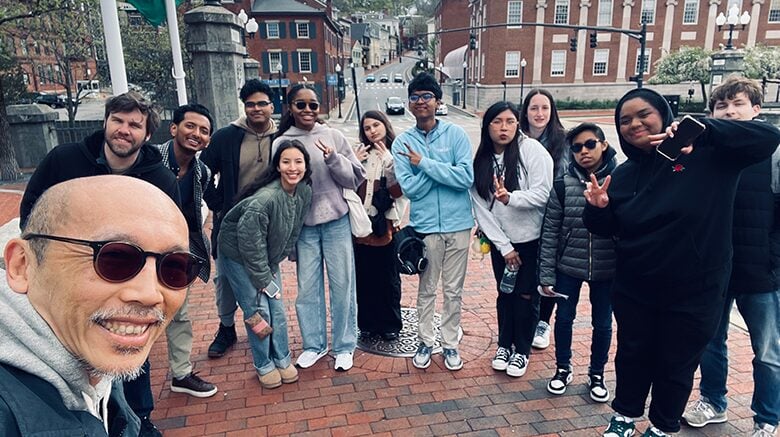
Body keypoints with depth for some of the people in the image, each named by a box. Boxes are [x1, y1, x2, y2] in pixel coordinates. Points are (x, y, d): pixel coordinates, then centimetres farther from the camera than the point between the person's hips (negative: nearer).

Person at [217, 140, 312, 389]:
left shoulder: (305, 193, -11)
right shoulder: (264, 199, -33)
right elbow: (250, 243, -25)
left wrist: (273, 268, 2)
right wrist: (264, 279, -16)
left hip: (268, 258, 6)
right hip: (238, 255, -6)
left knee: (278, 310, 6)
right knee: (258, 310, -4)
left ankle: (282, 359, 25)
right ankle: (264, 365, 16)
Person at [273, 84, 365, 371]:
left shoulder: (333, 136, -1)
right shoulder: (281, 143, 1)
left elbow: (355, 179, 1)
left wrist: (333, 159, -18)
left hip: (336, 222, -1)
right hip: (303, 226, 1)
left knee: (342, 285, 6)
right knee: (307, 288, 9)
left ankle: (344, 346, 22)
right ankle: (313, 344, 27)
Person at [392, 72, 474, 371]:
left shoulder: (455, 134, -5)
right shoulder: (402, 142, -1)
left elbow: (466, 178, -16)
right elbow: (409, 188, -11)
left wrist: (425, 163, -18)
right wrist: (443, 168, -17)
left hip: (458, 224, 0)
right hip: (425, 226, 1)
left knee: (453, 290, 12)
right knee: (426, 289, 14)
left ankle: (450, 344, 30)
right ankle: (425, 342, 32)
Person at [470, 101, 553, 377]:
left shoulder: (532, 150, -13)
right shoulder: (481, 161, -2)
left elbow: (542, 194, -17)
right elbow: (481, 208, -5)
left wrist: (511, 198, -34)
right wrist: (504, 247, -9)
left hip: (532, 238, -3)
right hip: (501, 241, 3)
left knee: (526, 296, 7)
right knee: (505, 294, 15)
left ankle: (522, 350, 26)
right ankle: (505, 344, 34)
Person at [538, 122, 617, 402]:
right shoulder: (564, 184, -6)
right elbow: (550, 231, -5)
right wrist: (546, 275, -5)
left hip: (606, 269, 0)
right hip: (568, 266, 0)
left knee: (602, 323, 15)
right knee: (564, 318, 12)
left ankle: (597, 374, 37)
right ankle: (563, 369, 35)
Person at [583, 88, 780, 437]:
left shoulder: (707, 156, -11)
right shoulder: (624, 174, 0)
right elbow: (607, 229, 6)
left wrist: (705, 130, -34)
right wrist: (598, 208, -18)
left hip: (693, 293, -3)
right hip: (633, 290, 3)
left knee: (676, 365, 15)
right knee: (632, 356, 19)